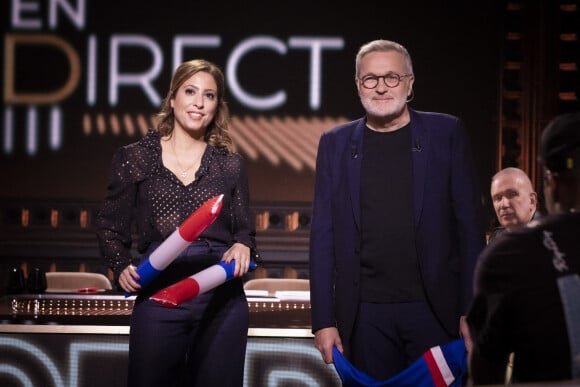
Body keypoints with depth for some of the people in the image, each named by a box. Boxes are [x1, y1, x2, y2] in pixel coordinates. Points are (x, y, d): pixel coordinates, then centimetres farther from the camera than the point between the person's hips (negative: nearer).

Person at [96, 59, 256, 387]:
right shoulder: (135, 158, 5)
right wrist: (122, 266, -9)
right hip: (158, 298, -1)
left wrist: (243, 245, -10)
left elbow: (244, 228, 12)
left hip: (223, 299, 1)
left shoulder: (230, 164, 10)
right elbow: (111, 227, 9)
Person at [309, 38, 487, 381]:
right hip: (366, 314, 1)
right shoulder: (336, 144, 7)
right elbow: (323, 236, 6)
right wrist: (323, 320, 1)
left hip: (435, 310, -1)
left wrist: (472, 310, -5)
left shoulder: (447, 133, 3)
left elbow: (470, 224, 1)